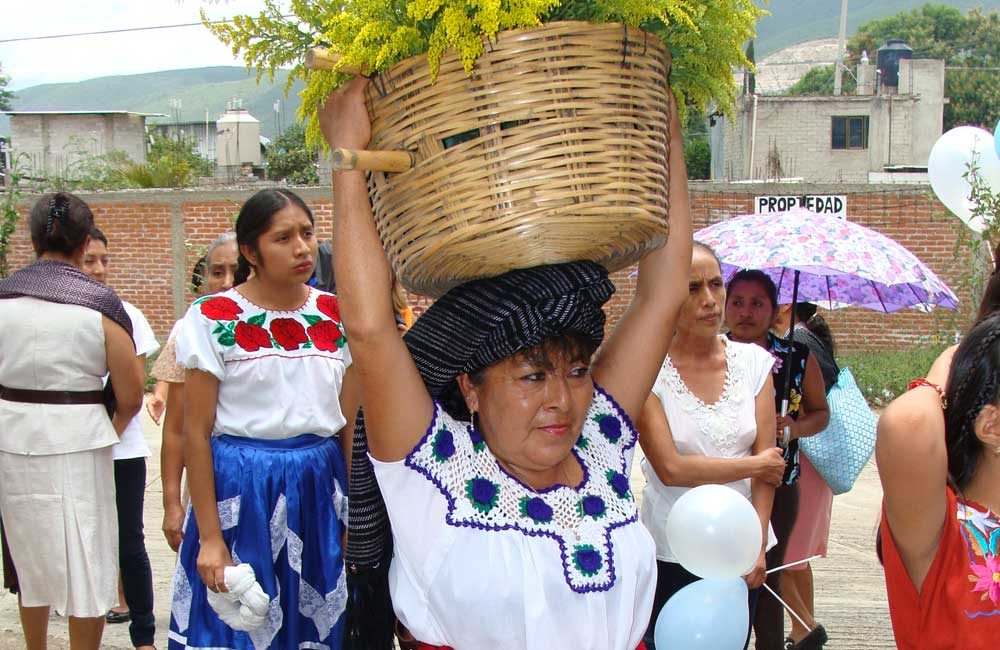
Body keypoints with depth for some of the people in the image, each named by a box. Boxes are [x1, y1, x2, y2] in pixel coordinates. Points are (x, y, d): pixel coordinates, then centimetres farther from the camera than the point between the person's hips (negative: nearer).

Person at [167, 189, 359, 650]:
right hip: (240, 490, -3)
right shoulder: (212, 318, -7)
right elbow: (196, 434, -6)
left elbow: (352, 425, 6)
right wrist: (209, 537, -9)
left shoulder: (335, 316, 3)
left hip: (319, 490, 3)